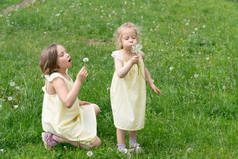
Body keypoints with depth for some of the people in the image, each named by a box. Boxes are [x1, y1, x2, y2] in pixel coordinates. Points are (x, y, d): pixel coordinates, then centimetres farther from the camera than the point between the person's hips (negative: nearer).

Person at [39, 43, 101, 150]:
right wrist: (79, 81, -40)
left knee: (95, 109, 25)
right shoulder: (57, 79, -29)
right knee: (96, 142, -6)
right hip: (61, 124, -9)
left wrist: (77, 102, 12)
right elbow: (67, 103, -41)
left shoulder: (63, 74, 1)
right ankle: (55, 138, -5)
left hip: (69, 116, 9)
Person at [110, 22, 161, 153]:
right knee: (123, 119, 1)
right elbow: (120, 74, -34)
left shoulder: (140, 55, -4)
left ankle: (133, 142, 37)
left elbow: (144, 70, 15)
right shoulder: (119, 56, -19)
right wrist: (131, 62, -45)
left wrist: (151, 84, 17)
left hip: (137, 92, 5)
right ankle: (121, 146, 16)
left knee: (136, 117, 16)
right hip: (122, 93, -5)